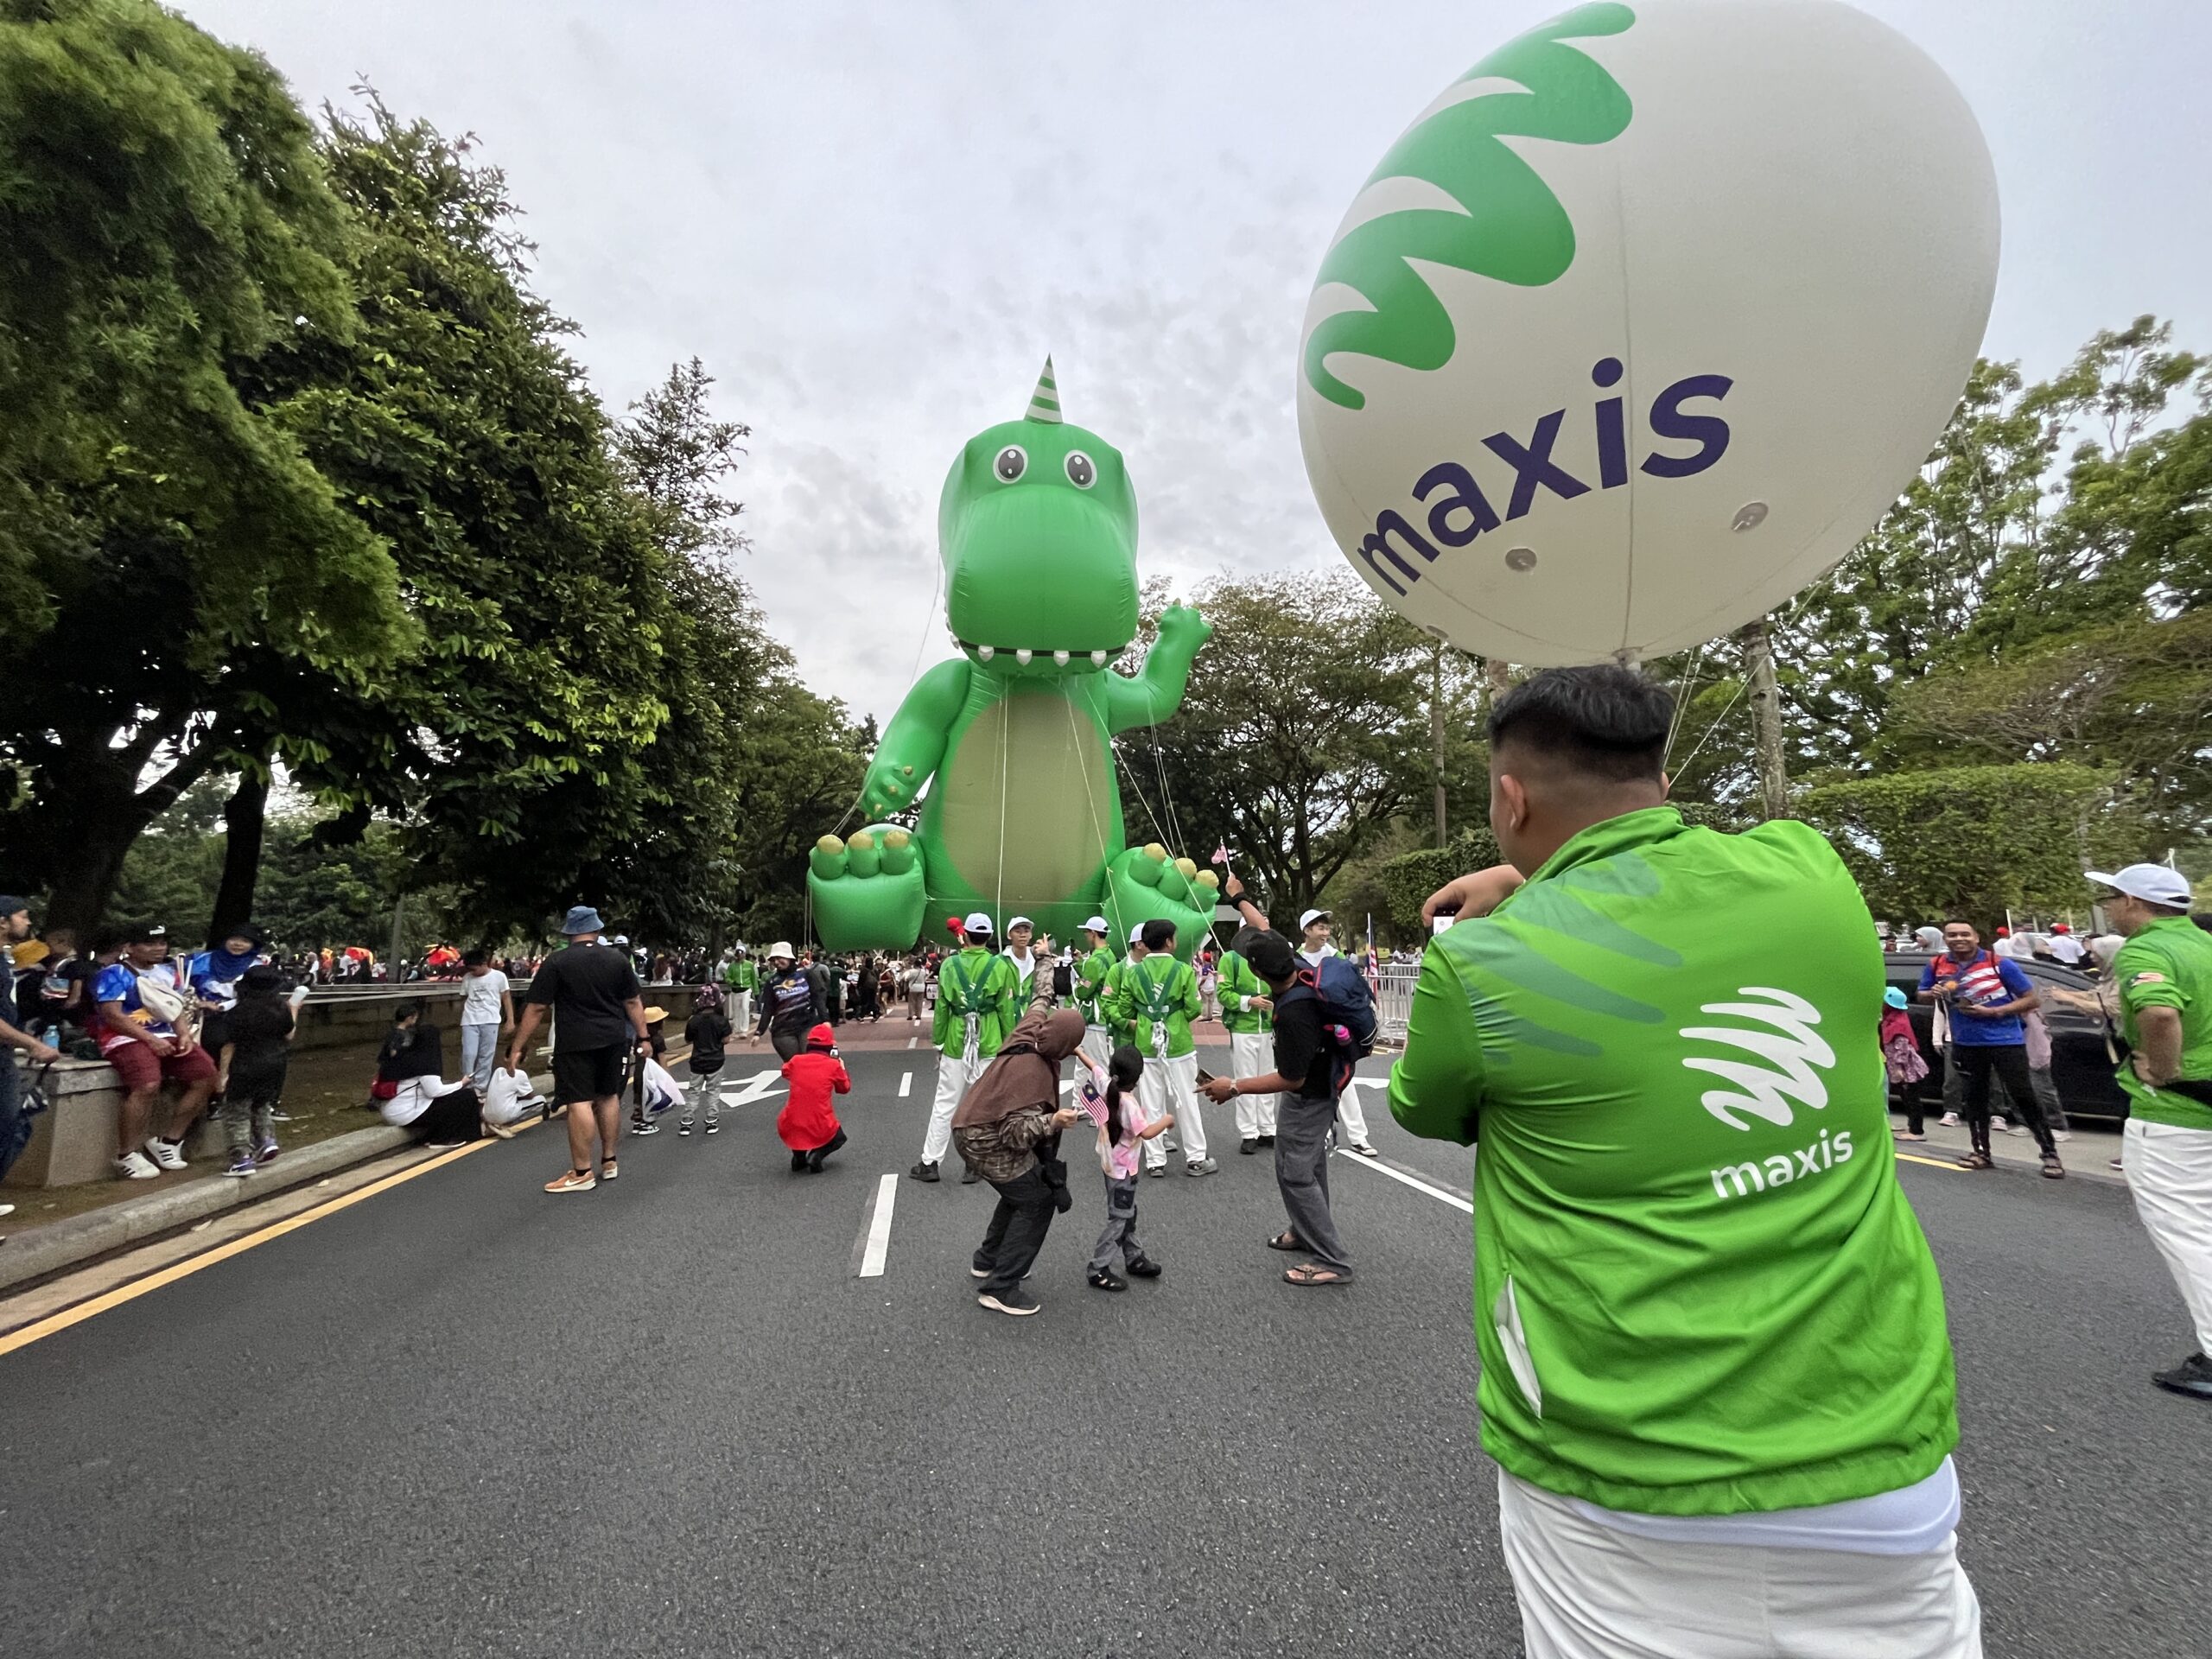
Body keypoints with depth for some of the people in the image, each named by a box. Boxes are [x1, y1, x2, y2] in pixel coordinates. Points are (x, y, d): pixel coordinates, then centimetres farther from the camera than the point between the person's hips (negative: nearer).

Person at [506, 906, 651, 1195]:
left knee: (579, 1102, -2)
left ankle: (582, 1172, 3)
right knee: (609, 1097, 14)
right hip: (613, 1040, 4)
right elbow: (633, 1002, 7)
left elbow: (536, 1008, -7)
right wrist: (642, 1037, 14)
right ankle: (609, 1161, 23)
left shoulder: (557, 962, -6)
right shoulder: (618, 959, 4)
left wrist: (517, 1047, -2)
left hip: (575, 1043, -4)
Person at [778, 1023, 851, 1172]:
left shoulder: (796, 1061, 2)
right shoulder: (834, 1065, -5)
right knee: (839, 1137, 29)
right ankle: (817, 1154, 1)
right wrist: (843, 1068, 27)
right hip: (821, 1131, -2)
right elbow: (845, 1088, 12)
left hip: (790, 1131, 2)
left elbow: (785, 1072, 26)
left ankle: (799, 1156, 17)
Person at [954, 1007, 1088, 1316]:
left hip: (975, 1127, 10)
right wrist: (1053, 1122, -44)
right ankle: (999, 1288, 1)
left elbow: (1037, 1011, 19)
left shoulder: (1029, 1033, -7)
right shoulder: (1031, 1071, -31)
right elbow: (1015, 1131, -31)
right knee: (1037, 1201, -5)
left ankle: (987, 1260, 38)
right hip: (987, 1143, -10)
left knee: (1021, 1191, 23)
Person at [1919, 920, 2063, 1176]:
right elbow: (1922, 995, 13)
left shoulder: (2000, 964, -11)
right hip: (1965, 1043, 4)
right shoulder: (1936, 967, -1)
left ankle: (2050, 1153, 12)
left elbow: (2031, 999, -8)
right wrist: (1934, 994, -11)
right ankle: (1981, 1152, 22)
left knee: (2024, 1097, -1)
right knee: (1974, 1098, 12)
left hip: (2006, 1040, -3)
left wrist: (1993, 1012, -19)